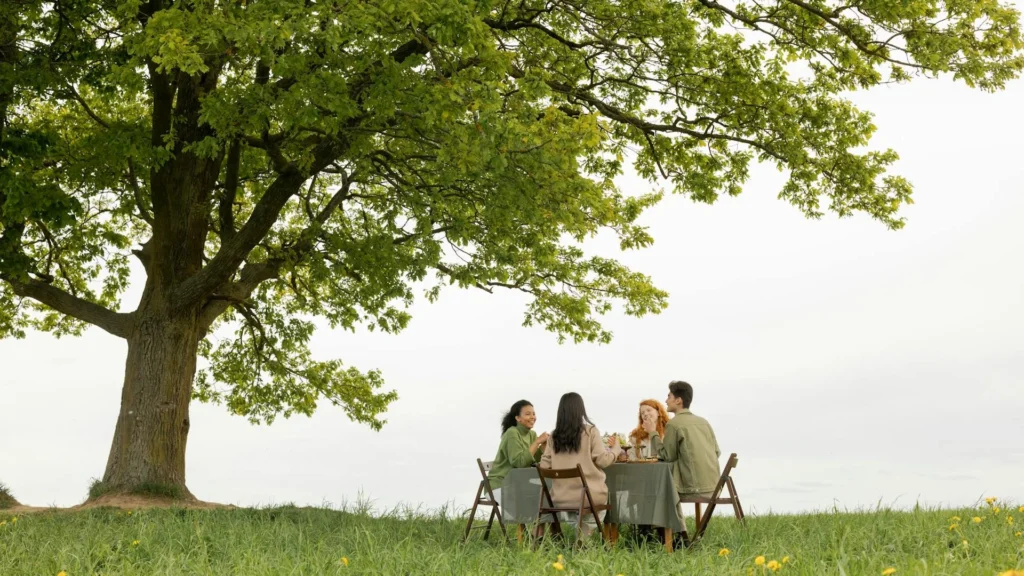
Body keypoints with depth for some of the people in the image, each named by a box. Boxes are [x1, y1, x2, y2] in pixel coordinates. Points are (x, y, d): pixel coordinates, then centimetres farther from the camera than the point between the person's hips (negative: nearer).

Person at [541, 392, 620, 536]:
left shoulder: (554, 435, 4)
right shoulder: (590, 431, -6)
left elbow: (545, 466, 4)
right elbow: (602, 460, -5)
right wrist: (615, 447, 12)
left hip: (561, 497, 3)